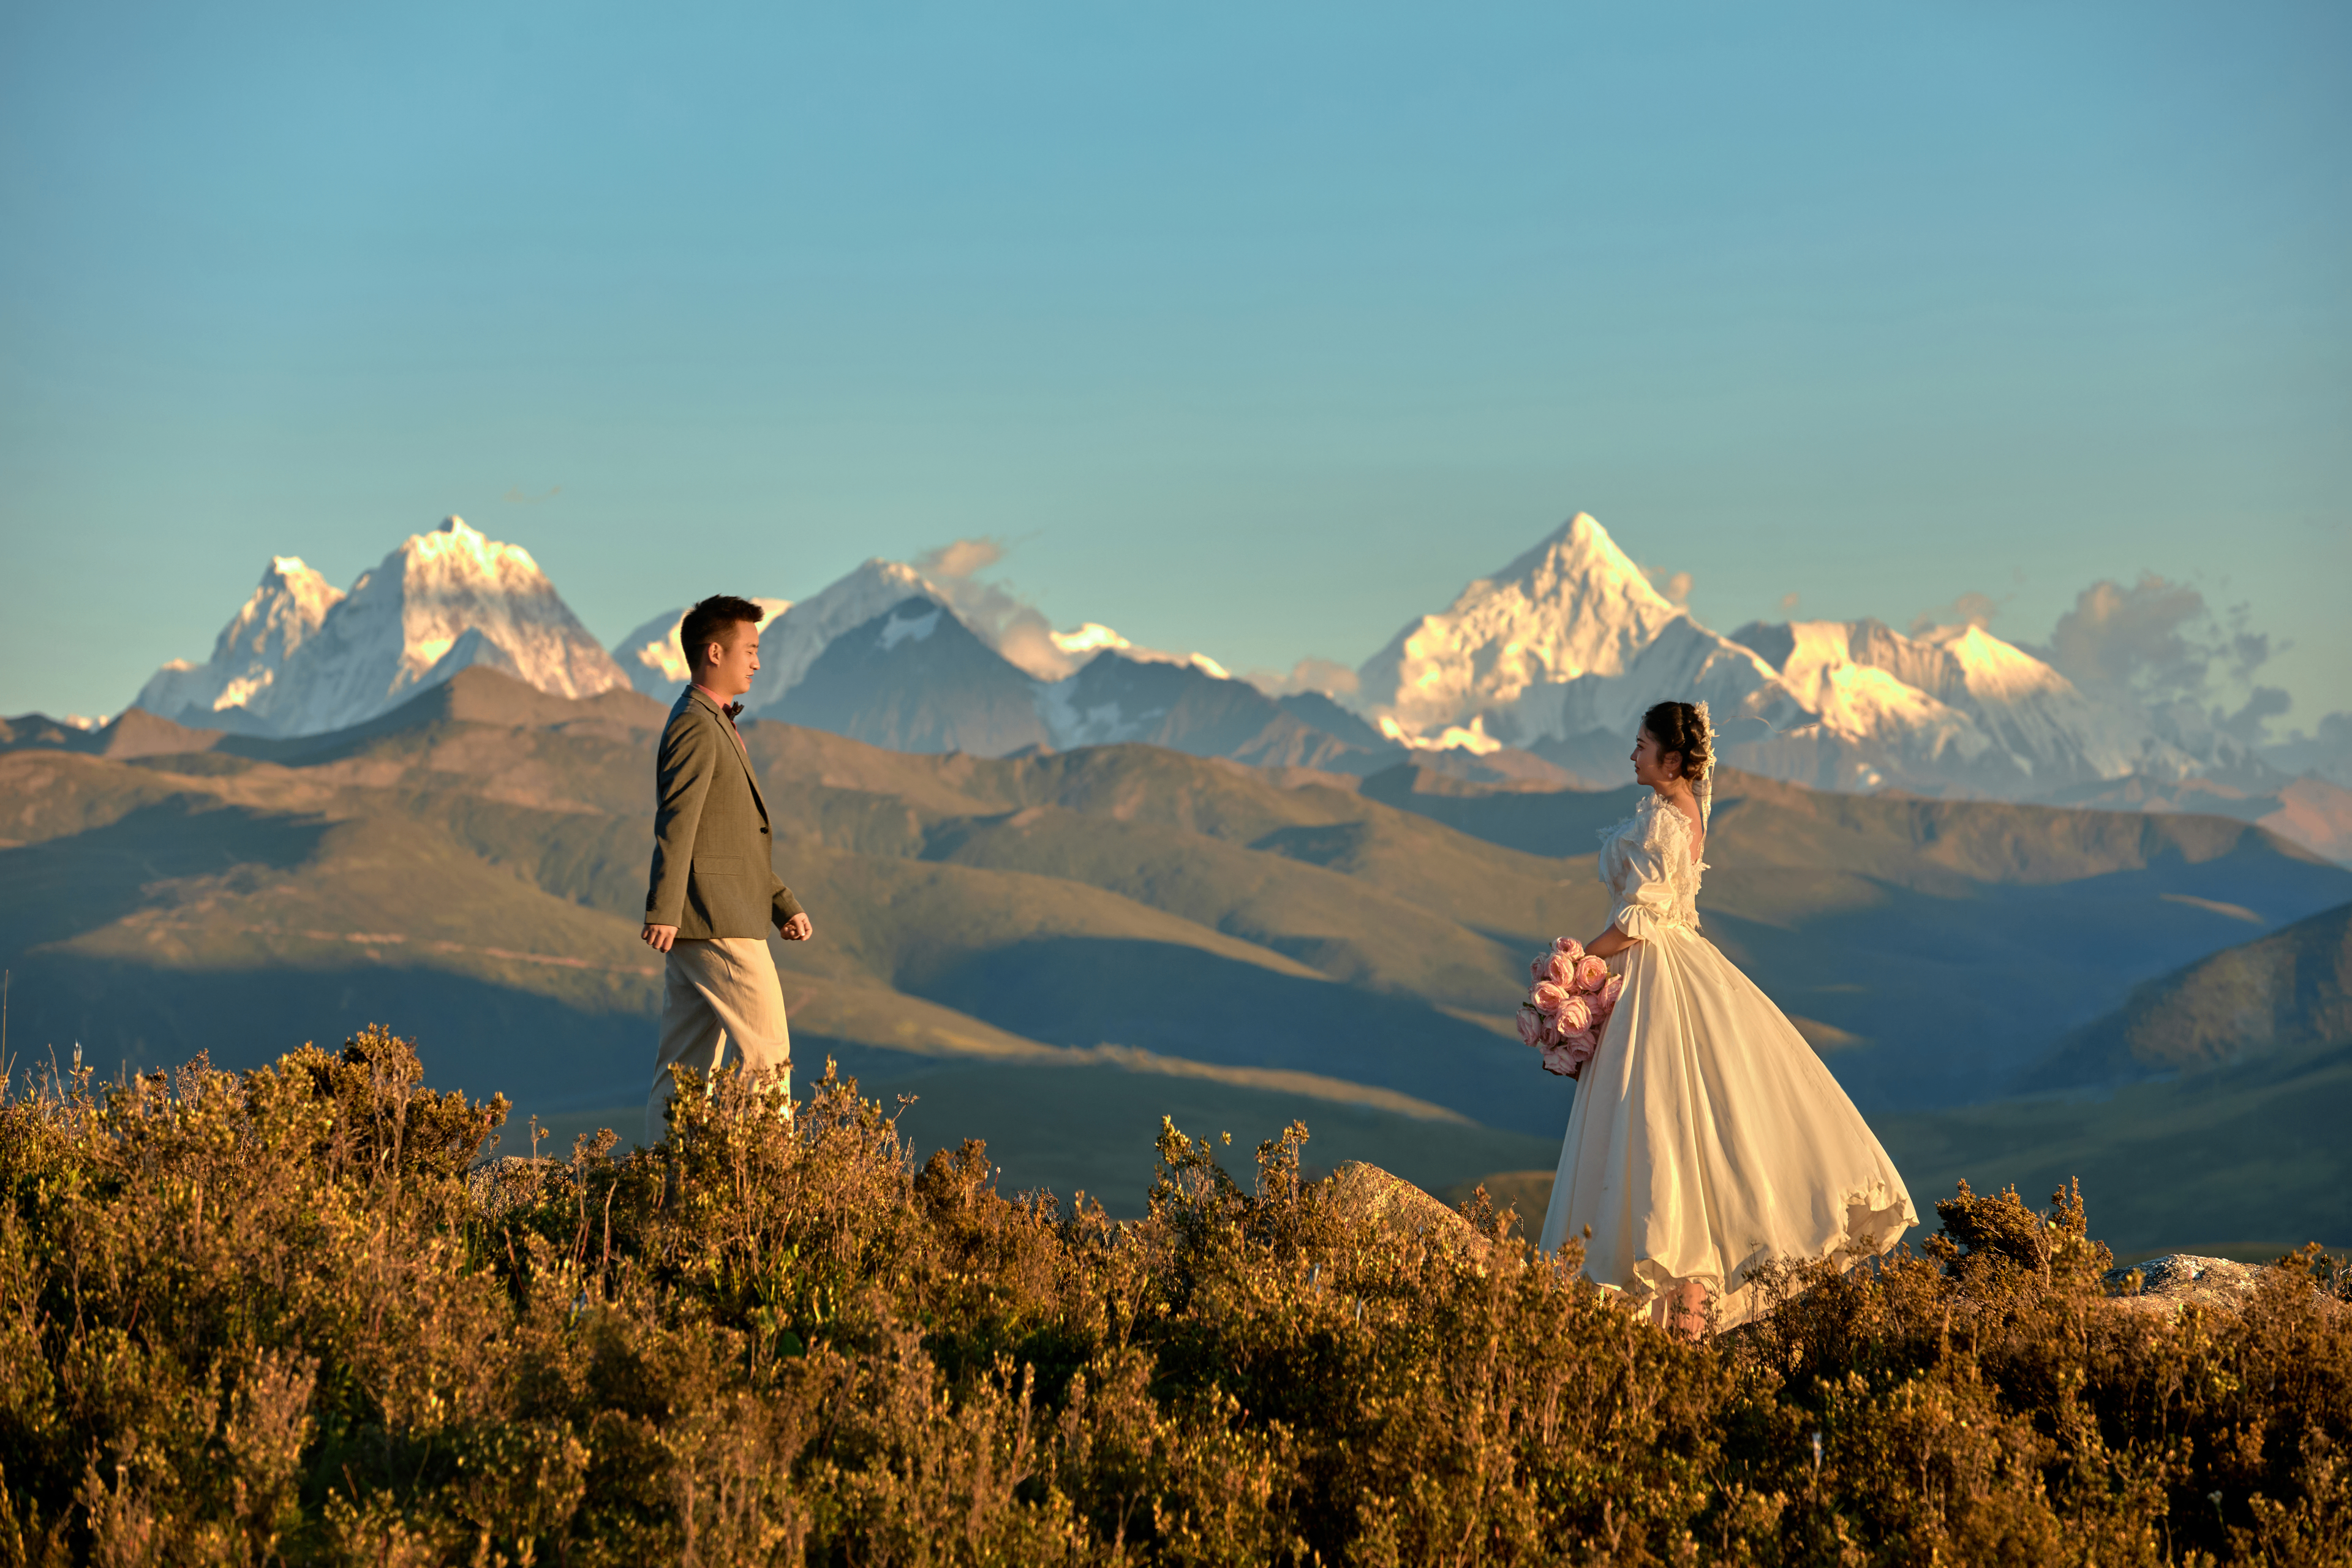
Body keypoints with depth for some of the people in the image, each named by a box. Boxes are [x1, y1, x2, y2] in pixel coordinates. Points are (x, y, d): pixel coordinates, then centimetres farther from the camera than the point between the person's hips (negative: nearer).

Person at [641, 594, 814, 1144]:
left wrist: (785, 905, 23)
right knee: (767, 1049, -6)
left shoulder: (718, 726, 23)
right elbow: (676, 824, -21)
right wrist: (663, 911, -28)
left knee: (686, 1062, 8)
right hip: (718, 924, -10)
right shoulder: (696, 727, -10)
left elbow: (744, 835, 27)